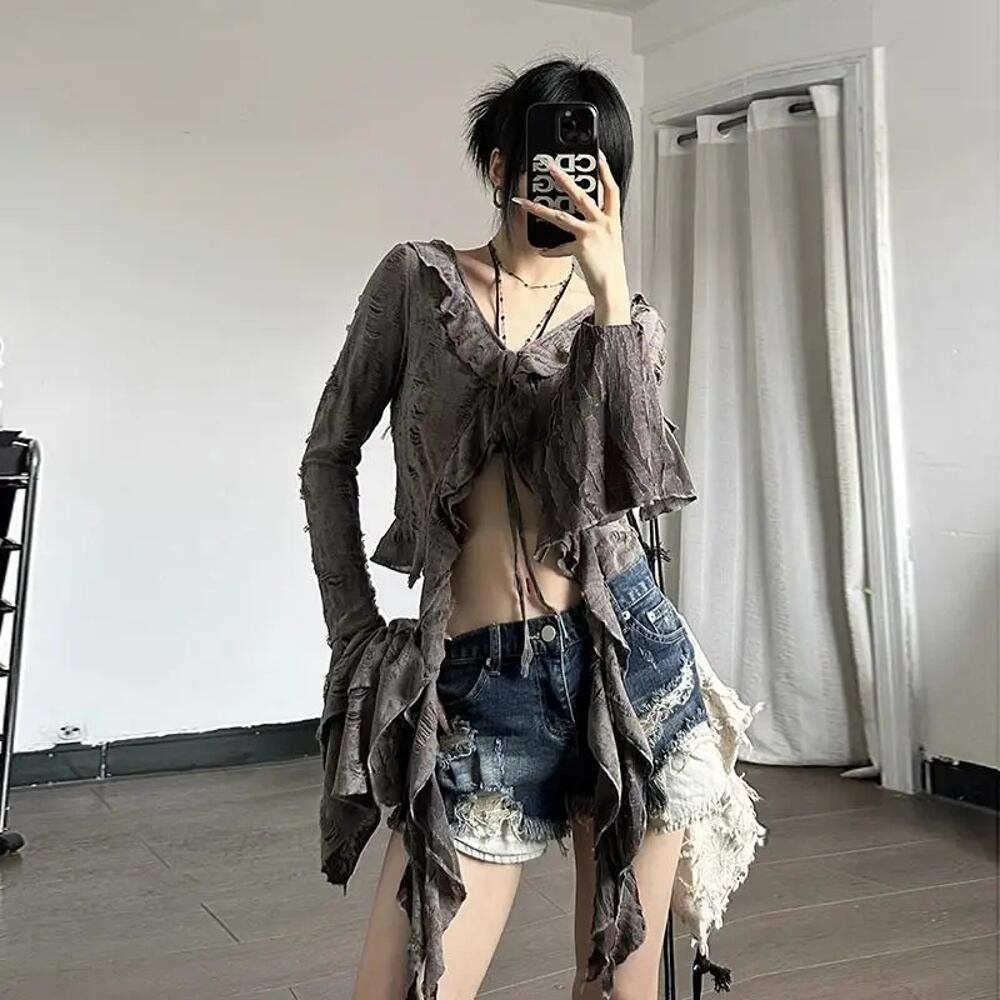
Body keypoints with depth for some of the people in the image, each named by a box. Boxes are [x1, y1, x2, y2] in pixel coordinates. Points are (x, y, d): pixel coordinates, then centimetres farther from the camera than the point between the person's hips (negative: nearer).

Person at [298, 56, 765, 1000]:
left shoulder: (625, 314, 9)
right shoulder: (417, 279, 5)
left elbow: (633, 481, -10)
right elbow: (329, 455, 10)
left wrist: (609, 291, -17)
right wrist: (356, 631, 4)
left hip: (624, 651, 2)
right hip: (473, 681, -1)